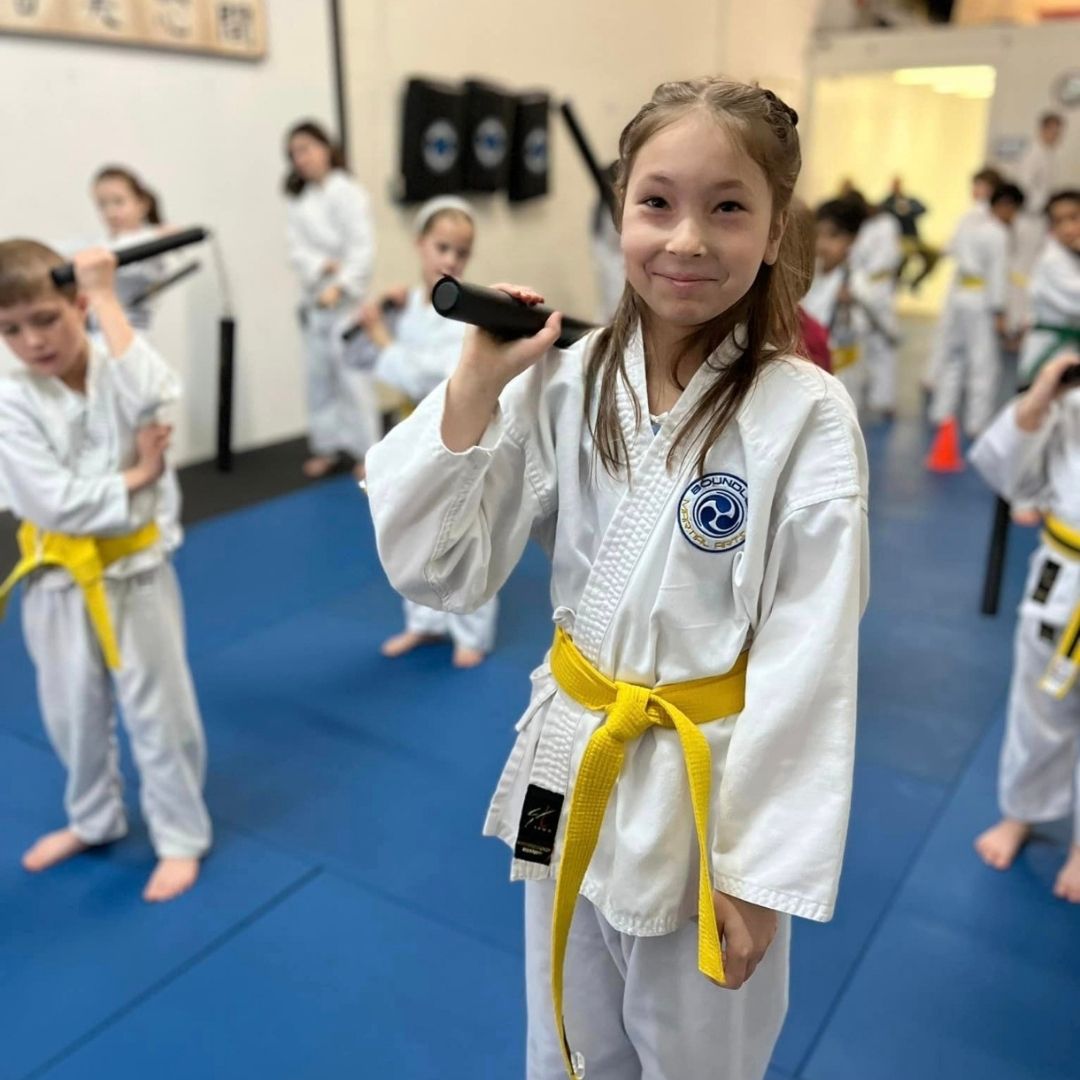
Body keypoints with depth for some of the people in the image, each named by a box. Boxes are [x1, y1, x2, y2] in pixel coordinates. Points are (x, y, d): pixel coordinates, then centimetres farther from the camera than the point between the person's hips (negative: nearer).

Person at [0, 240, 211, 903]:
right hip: (60, 580, 2)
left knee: (159, 707, 6)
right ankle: (95, 820, 44)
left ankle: (182, 836, 26)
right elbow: (56, 503, -18)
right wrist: (135, 477, -19)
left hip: (135, 567, -2)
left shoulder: (117, 371, -8)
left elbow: (151, 394, -34)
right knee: (73, 711, 19)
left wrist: (107, 298, -26)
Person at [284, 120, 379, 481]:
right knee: (319, 373, 10)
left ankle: (366, 450, 4)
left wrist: (339, 287, -22)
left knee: (352, 373, -7)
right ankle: (327, 445, 22)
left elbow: (362, 248, -14)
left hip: (347, 296, -6)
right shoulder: (299, 200, 8)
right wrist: (322, 266, -18)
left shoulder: (349, 193, -8)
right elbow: (297, 249, 0)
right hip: (315, 295, 6)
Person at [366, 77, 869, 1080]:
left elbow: (809, 662, -14)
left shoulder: (806, 416, -17)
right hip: (573, 763, 4)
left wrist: (761, 865, -11)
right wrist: (478, 384, -19)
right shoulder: (565, 380, -7)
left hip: (711, 788, -3)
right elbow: (438, 571, -9)